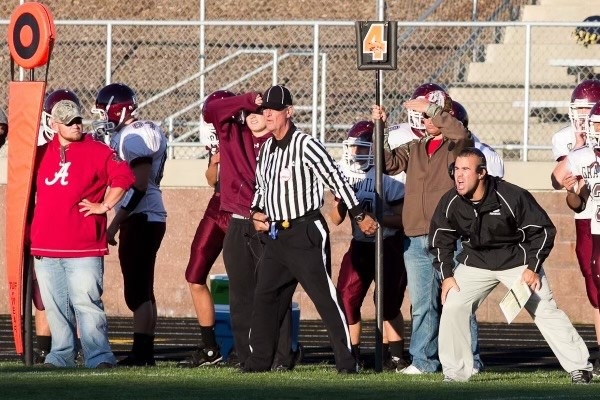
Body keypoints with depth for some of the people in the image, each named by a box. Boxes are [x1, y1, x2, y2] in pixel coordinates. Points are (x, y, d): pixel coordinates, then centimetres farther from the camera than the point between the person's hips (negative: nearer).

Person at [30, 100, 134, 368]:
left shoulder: (97, 151, 0)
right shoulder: (42, 154, 14)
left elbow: (123, 176, -4)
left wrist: (104, 206, -7)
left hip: (83, 247, -5)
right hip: (46, 248, 5)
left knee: (87, 303, -10)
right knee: (55, 306, 7)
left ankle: (99, 356, -8)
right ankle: (62, 355, 15)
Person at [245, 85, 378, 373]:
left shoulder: (305, 146, -12)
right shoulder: (266, 149, 13)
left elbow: (335, 179, -13)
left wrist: (359, 215, -15)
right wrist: (256, 212, 7)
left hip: (305, 233, -8)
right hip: (274, 236, 8)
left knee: (325, 298, -7)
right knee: (264, 296, 8)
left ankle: (346, 361, -4)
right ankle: (259, 359, 15)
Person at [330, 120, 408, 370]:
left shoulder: (387, 178, -17)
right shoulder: (345, 176, 1)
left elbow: (402, 217, -16)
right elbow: (336, 219, 4)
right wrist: (342, 195, -14)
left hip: (387, 246, -5)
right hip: (360, 245, 6)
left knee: (389, 304, -3)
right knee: (346, 300, -2)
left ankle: (394, 356, 7)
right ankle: (351, 356, 7)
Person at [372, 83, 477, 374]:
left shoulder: (457, 146, -1)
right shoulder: (414, 149, 18)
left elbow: (460, 134, -23)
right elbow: (388, 162, 12)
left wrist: (430, 109, -21)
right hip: (416, 240, 6)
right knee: (423, 305, 10)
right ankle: (423, 360, 15)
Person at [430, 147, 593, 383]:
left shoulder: (512, 197, -25)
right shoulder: (450, 203, -14)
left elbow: (543, 230, -14)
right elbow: (440, 241, 4)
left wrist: (533, 268, -16)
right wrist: (447, 275, -4)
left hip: (517, 261, -3)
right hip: (474, 262, 3)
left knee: (546, 311, -8)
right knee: (452, 307, -11)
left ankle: (579, 367, 1)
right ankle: (455, 373, 0)